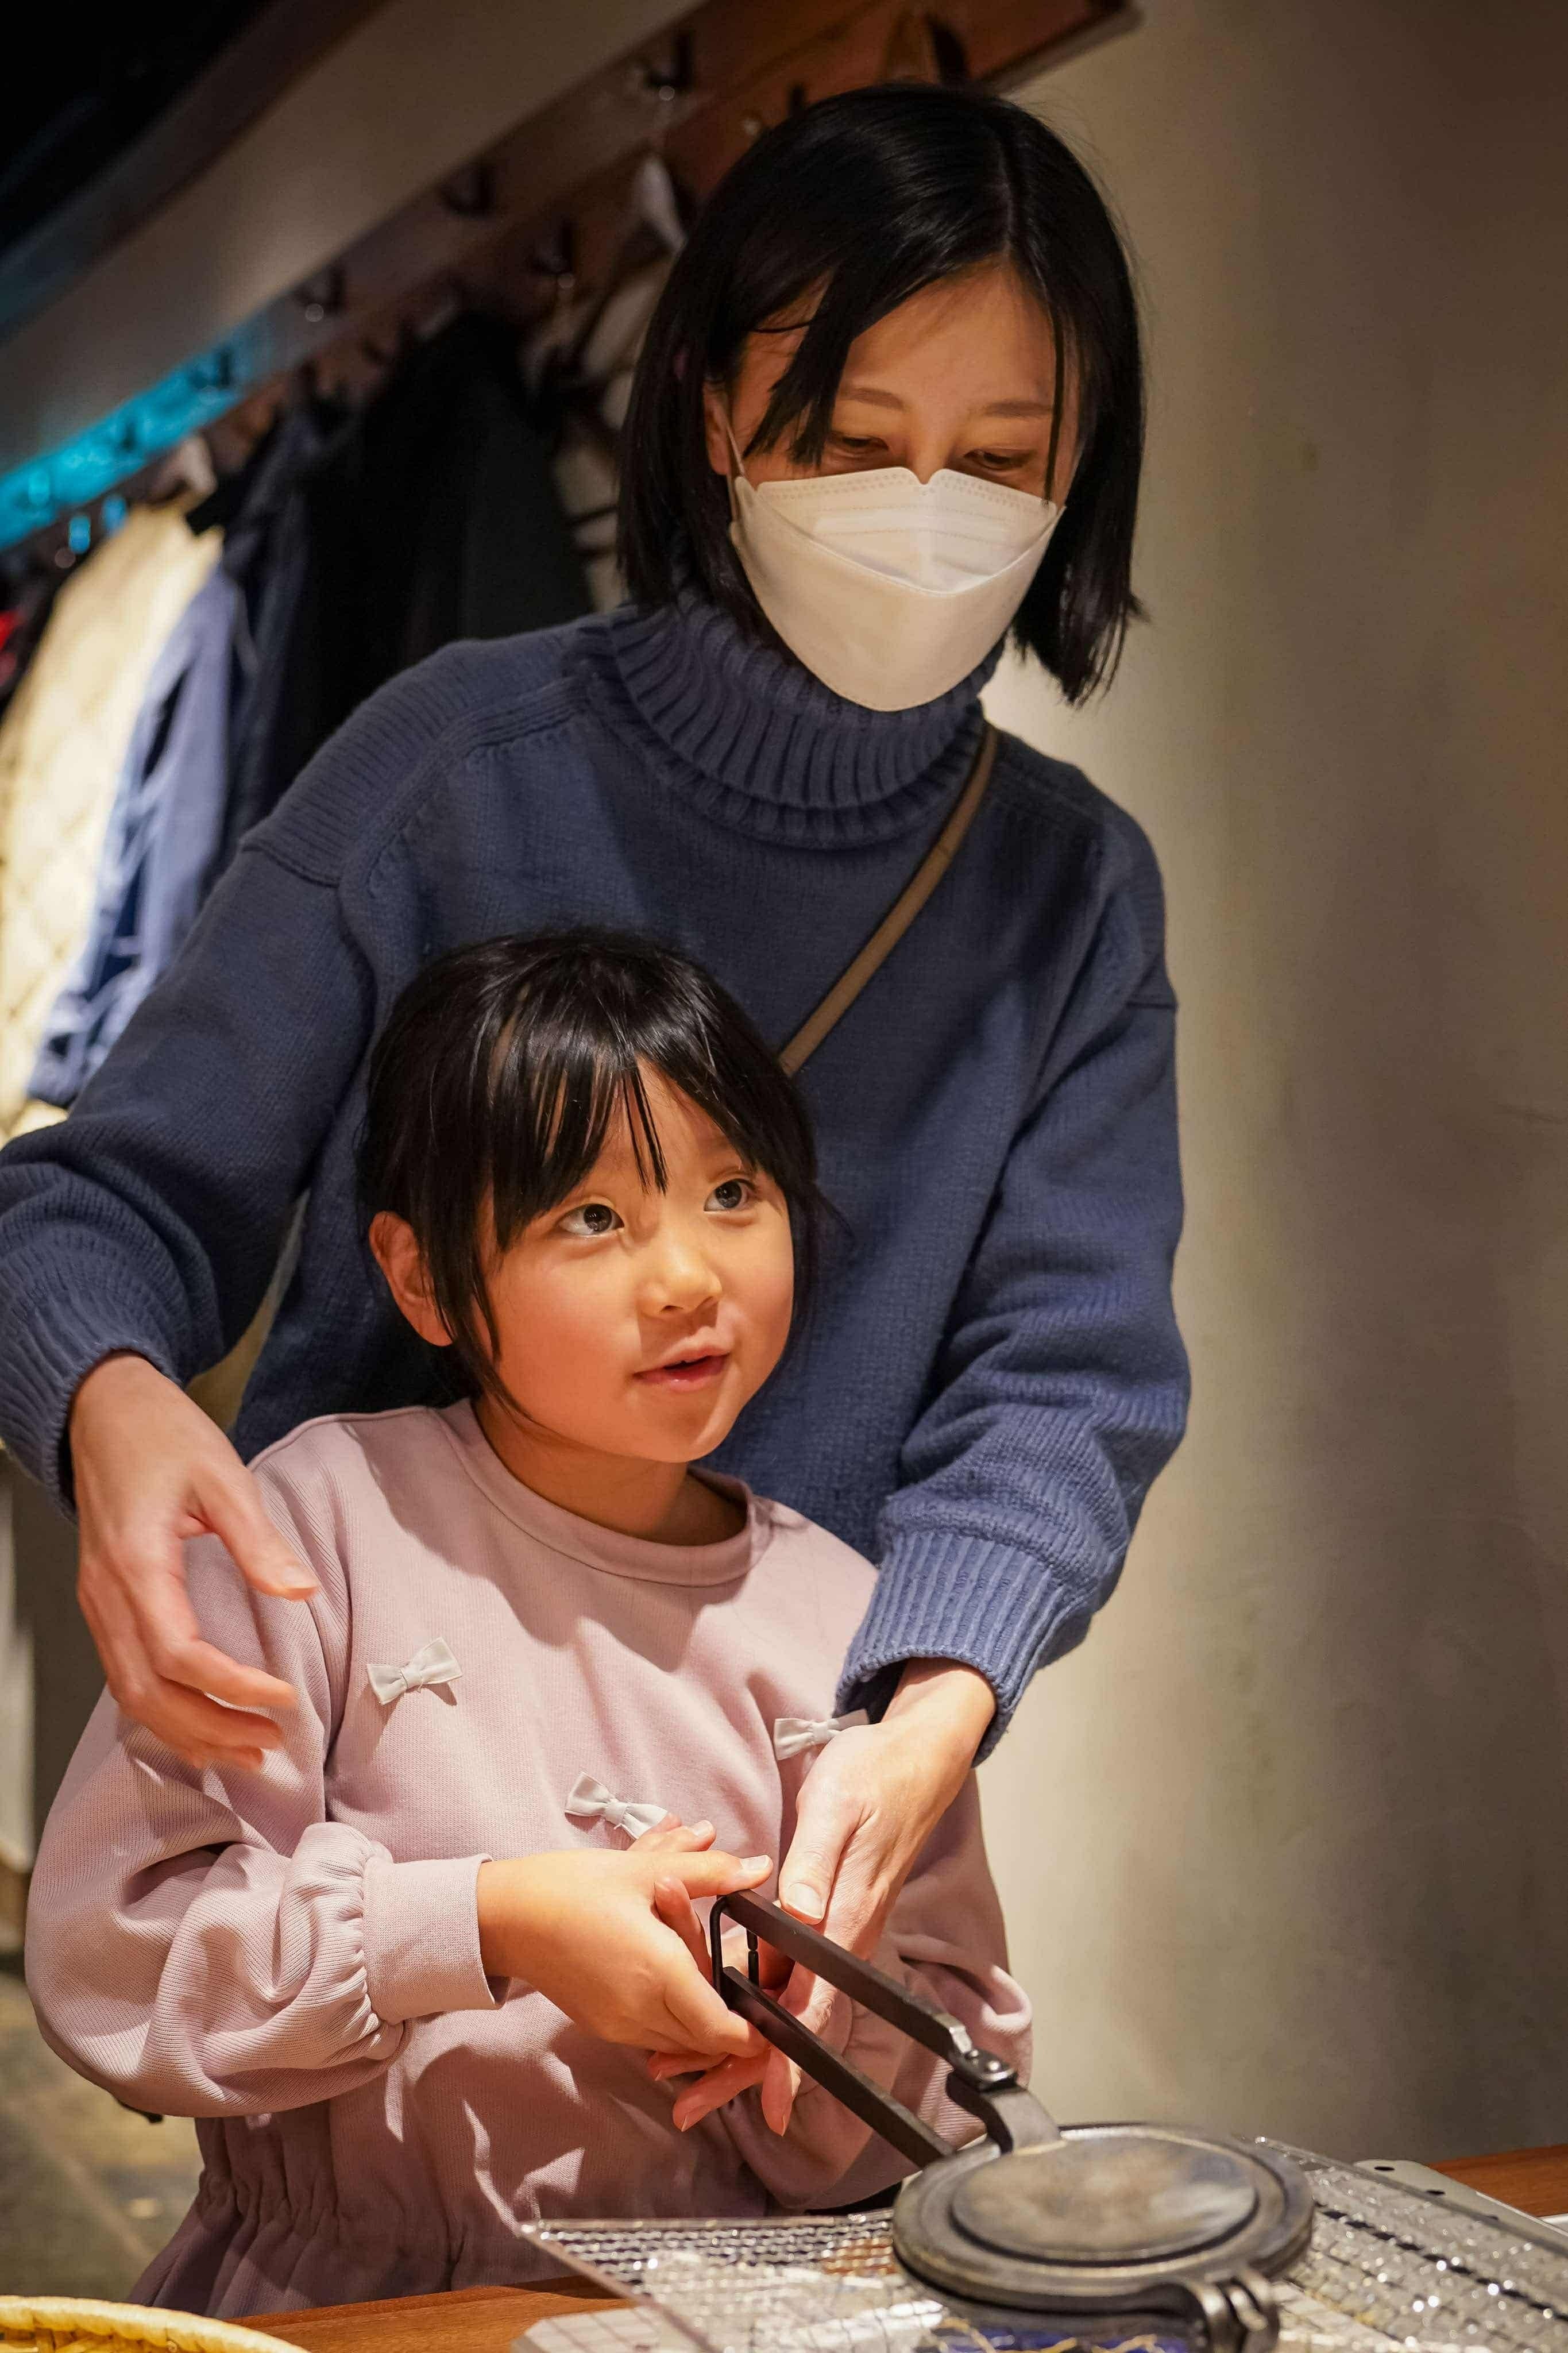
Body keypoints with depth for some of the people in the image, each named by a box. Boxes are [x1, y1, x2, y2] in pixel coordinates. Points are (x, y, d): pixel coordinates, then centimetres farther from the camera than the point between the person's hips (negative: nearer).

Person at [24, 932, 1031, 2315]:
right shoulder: (328, 1515, -6)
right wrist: (487, 1926, -18)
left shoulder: (846, 1621, 2)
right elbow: (110, 1944, -10)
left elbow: (964, 2082, 6)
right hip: (337, 2299, -3)